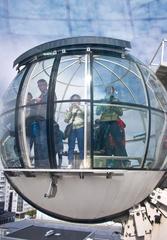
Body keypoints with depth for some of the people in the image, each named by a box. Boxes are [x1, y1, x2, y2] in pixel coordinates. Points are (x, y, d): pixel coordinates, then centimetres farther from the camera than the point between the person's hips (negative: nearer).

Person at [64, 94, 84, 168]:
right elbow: (66, 120, 9)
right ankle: (70, 164, -1)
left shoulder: (81, 108, 14)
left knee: (81, 146, -5)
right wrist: (70, 111, -1)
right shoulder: (70, 109, 17)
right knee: (71, 146, -3)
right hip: (71, 128, 2)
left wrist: (78, 106, -13)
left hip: (80, 128, -1)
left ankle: (82, 163, -2)